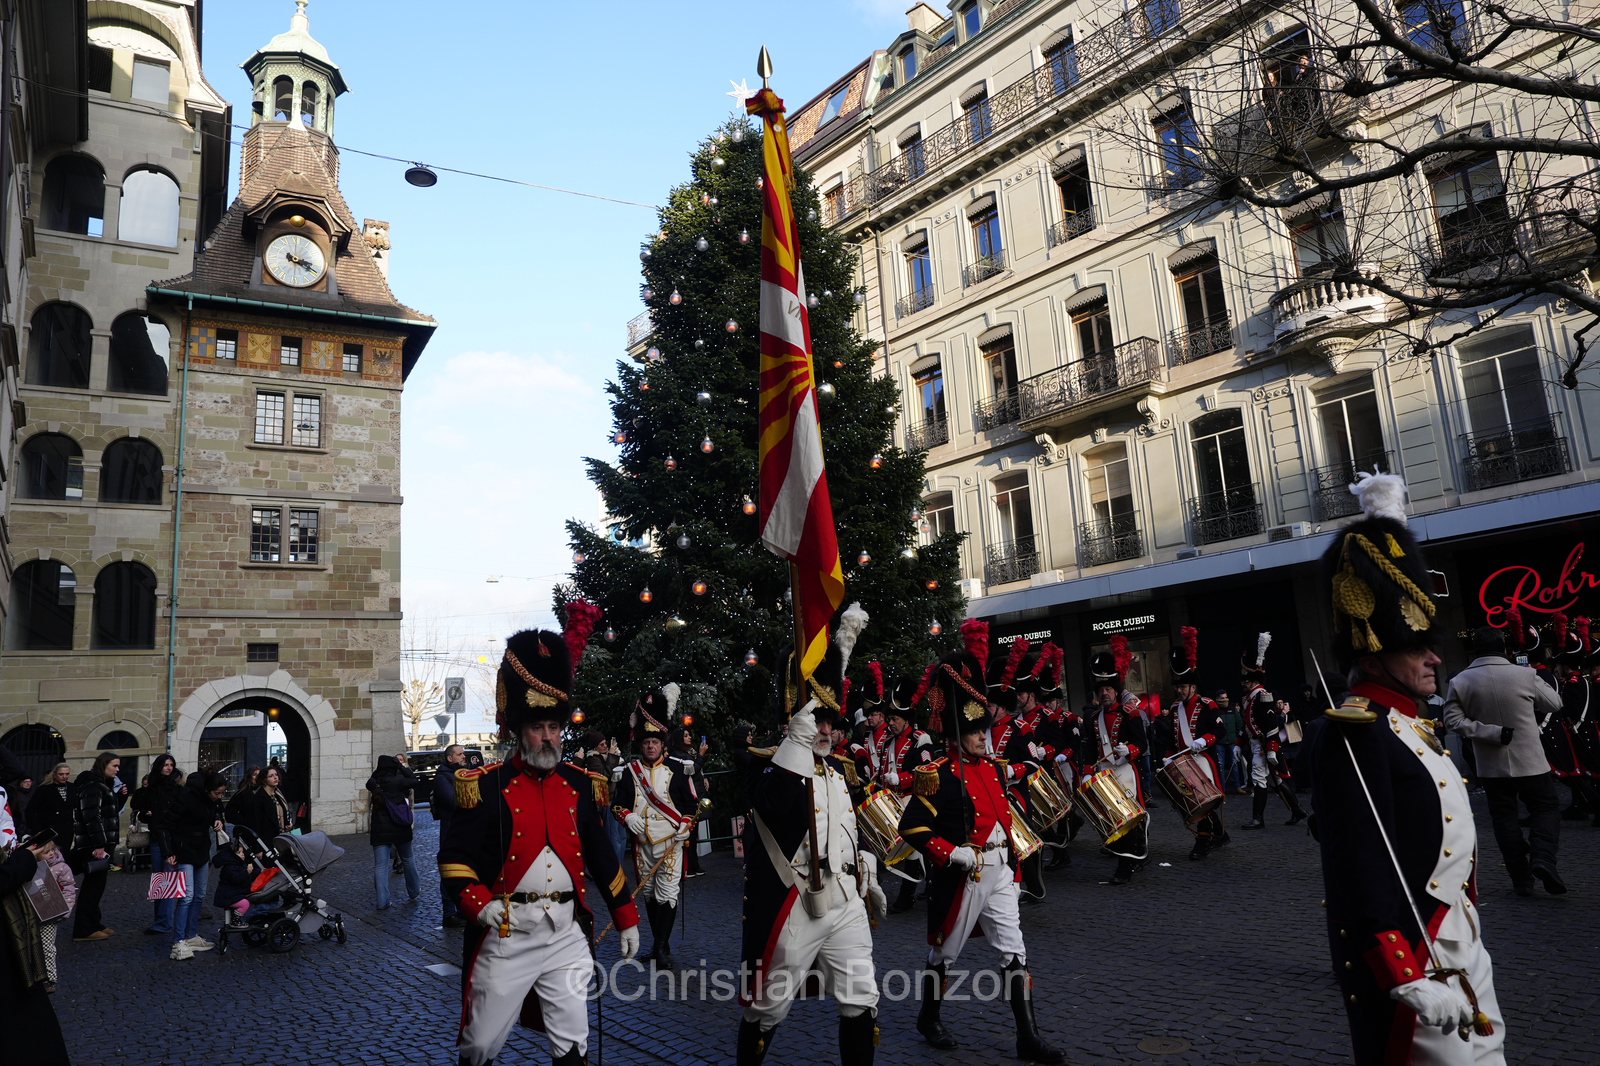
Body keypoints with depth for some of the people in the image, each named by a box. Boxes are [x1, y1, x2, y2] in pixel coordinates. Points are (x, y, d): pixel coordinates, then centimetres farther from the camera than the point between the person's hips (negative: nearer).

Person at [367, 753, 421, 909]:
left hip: (379, 831, 2)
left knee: (380, 866, 3)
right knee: (408, 860, 18)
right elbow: (416, 782, -2)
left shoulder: (373, 783, 0)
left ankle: (382, 902, -2)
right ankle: (413, 892, 32)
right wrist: (402, 768, 3)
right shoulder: (398, 781, -10)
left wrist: (379, 770, 13)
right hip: (400, 829, -2)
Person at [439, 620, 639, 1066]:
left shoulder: (580, 786, 6)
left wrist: (626, 918, 12)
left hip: (567, 934, 3)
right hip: (506, 934, -3)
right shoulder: (487, 787, -5)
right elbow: (454, 856, -3)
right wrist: (477, 903, -20)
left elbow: (602, 857, 11)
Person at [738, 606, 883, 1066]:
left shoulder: (837, 769, 12)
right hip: (791, 911, -6)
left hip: (846, 906, 6)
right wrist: (799, 733, -39)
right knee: (766, 1010, 9)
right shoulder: (768, 764, -12)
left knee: (861, 1004, 8)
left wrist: (867, 873, 27)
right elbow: (775, 804, -35)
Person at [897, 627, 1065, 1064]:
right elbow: (911, 827, -20)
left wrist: (1011, 860, 18)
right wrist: (952, 854, -24)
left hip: (999, 874, 6)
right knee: (945, 954, 11)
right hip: (961, 877, -6)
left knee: (1014, 954, 6)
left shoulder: (994, 767, 7)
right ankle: (929, 1019, 33)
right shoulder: (938, 775, -16)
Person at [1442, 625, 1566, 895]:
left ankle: (1521, 879, 12)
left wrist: (1492, 733, -12)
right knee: (1546, 808, 14)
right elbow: (1554, 704, 4)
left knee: (1504, 817, 10)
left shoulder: (1460, 682, -8)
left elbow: (1454, 720, -12)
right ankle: (1542, 858, -7)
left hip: (1491, 766, 1)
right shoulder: (1525, 675, -10)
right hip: (1530, 761, -1)